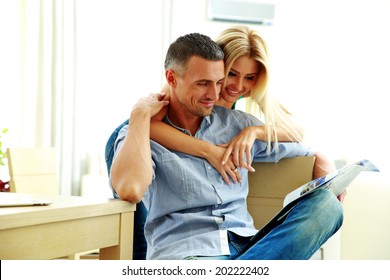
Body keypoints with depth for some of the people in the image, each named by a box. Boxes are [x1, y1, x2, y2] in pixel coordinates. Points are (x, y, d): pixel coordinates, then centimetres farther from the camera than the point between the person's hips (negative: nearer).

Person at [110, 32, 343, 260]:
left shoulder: (237, 123, 19)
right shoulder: (138, 136, 8)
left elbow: (313, 154, 27)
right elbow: (129, 190, -16)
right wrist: (141, 114, -5)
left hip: (246, 246, 6)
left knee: (325, 204, -24)